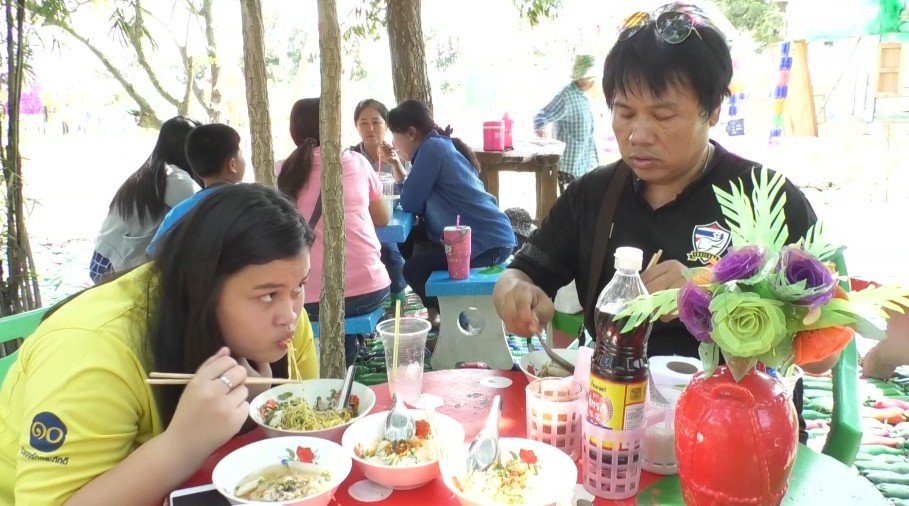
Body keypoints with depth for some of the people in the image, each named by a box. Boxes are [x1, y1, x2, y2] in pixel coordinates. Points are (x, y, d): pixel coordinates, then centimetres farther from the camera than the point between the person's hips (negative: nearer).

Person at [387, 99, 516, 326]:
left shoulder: (432, 147, -13)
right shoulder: (442, 145, 16)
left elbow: (410, 204, -11)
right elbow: (419, 198, 15)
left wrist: (396, 166, 7)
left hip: (489, 242, -10)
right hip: (487, 235, 10)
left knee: (414, 270, -8)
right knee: (409, 240, 16)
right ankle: (437, 310, 26)